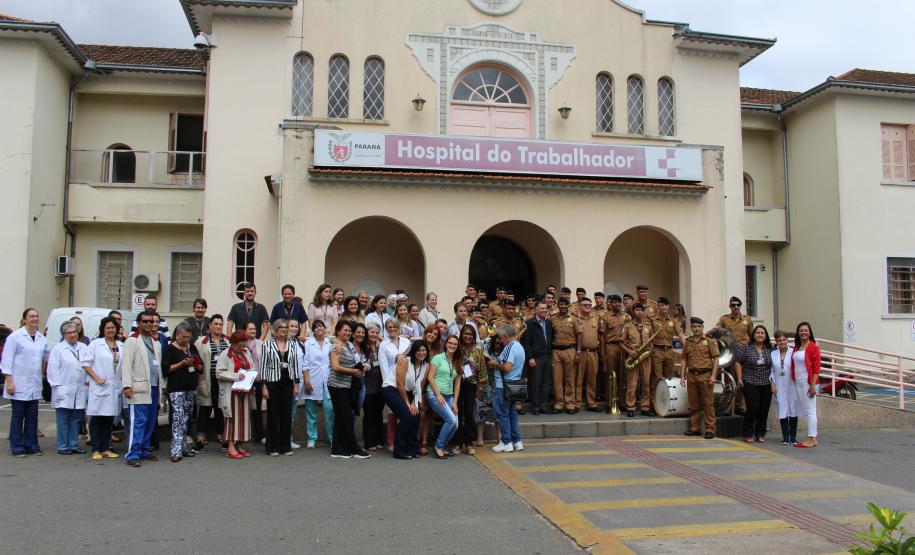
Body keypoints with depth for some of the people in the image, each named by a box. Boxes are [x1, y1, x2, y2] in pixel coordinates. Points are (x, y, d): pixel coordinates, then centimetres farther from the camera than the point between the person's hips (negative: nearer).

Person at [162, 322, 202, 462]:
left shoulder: (192, 348, 14)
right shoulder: (170, 349, -2)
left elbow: (201, 367, 18)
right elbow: (166, 369, -9)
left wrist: (196, 364, -4)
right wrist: (182, 363, -18)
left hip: (191, 389, 6)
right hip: (176, 389, -6)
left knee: (186, 419, 9)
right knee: (178, 418, -11)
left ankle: (181, 447, 16)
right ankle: (176, 451, -11)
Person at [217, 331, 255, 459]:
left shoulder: (246, 352, 13)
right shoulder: (225, 355, -6)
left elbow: (253, 367, 21)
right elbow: (219, 373, -13)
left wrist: (250, 373, -1)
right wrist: (236, 376, -19)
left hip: (245, 391, 6)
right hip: (232, 392, -6)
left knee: (244, 417, 6)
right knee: (233, 417, -6)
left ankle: (238, 446, 15)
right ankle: (230, 447, -2)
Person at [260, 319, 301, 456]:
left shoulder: (292, 345, 7)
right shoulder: (267, 344, -2)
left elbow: (296, 365, 9)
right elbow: (263, 366, -3)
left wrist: (296, 384, 5)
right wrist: (263, 386, -8)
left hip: (288, 383, 3)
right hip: (273, 383, -3)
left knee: (287, 414, 6)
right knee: (273, 414, 2)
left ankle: (286, 446, 14)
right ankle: (272, 447, 10)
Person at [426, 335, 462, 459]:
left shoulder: (458, 362, 13)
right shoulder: (438, 358, -3)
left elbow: (457, 383, 11)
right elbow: (430, 377, -7)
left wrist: (455, 402, 3)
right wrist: (438, 395, -13)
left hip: (449, 396, 6)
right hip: (434, 394, -6)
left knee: (455, 424, -7)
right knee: (451, 420, -19)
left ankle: (441, 447, 13)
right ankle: (439, 446, -2)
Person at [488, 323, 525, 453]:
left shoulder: (510, 347, -17)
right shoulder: (519, 347, 14)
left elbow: (507, 367, -26)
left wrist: (495, 364, -9)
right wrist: (495, 361, 10)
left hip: (504, 387, -10)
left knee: (502, 414, -1)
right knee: (512, 413, 15)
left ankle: (507, 443, 3)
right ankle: (517, 441, 17)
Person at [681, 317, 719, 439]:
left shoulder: (710, 341, 1)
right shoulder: (687, 342, 13)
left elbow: (715, 359, -3)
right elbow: (684, 360, 14)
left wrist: (713, 375, -11)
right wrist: (682, 376, 7)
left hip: (705, 375, -4)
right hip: (691, 376, 4)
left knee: (708, 403, -2)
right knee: (693, 404, 9)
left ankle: (710, 429, 3)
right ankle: (694, 428, 17)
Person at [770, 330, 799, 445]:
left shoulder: (793, 352, -5)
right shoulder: (773, 354, 7)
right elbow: (771, 371, 9)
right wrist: (772, 384, 1)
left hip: (792, 386, -2)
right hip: (779, 388, 3)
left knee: (793, 412, 4)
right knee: (782, 412, 3)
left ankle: (793, 438, 14)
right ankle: (785, 438, 11)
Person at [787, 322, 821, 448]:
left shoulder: (813, 347, -10)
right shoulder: (796, 347, 13)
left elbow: (816, 368, -13)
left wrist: (813, 385, -17)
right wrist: (794, 381, 12)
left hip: (808, 382, -8)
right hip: (798, 382, 8)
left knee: (810, 410, -4)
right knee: (805, 410, 12)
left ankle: (811, 439, 0)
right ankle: (813, 438, 20)